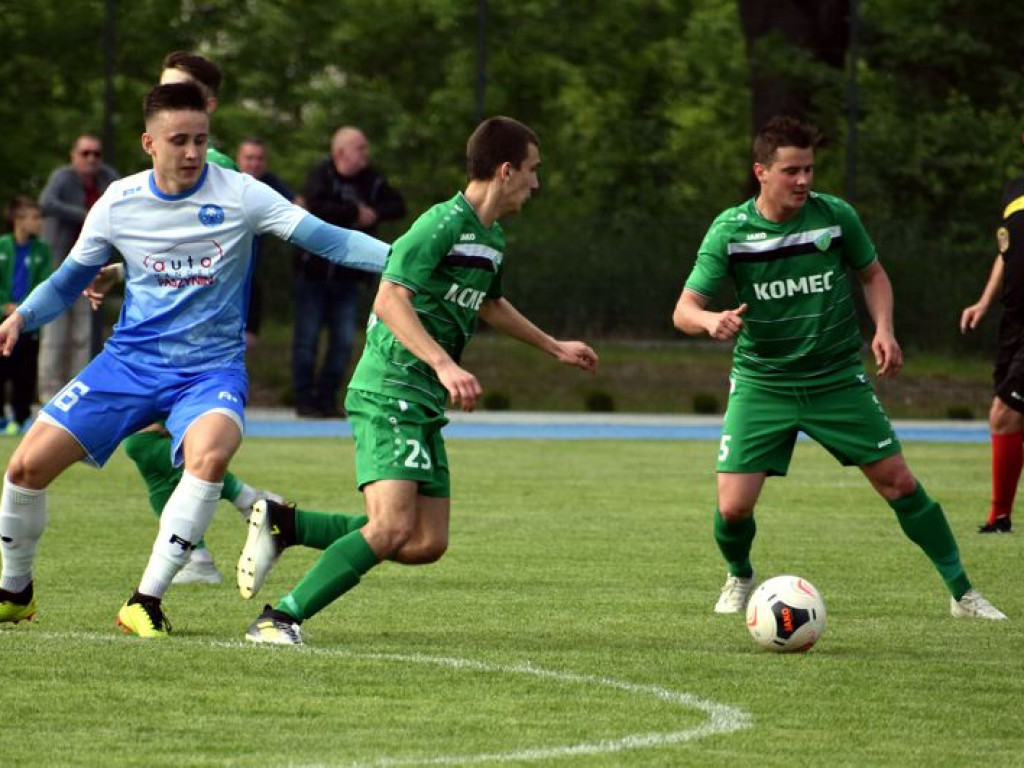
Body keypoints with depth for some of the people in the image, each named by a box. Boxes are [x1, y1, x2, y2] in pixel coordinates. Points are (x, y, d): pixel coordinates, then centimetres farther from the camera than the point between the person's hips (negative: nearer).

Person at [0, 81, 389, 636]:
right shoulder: (119, 203, 0)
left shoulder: (238, 195, -8)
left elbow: (324, 238, -13)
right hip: (130, 361, 3)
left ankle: (146, 603, -26)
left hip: (211, 369, -3)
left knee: (209, 454, -36)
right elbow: (68, 281, 14)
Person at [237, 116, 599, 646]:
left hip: (425, 404, 10)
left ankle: (283, 524, 13)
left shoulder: (492, 238, 17)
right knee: (391, 528, -22)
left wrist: (555, 347, 46)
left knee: (427, 544, 4)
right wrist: (444, 365, -32)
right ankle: (282, 618, -15)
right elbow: (390, 300, -23)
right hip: (389, 393, -10)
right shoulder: (444, 224, -14)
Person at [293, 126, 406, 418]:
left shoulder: (370, 180, 4)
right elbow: (316, 207, -29)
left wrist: (375, 213, -14)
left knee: (344, 342, 3)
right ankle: (304, 399, 8)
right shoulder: (321, 177, -11)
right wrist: (355, 212, -22)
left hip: (347, 276, 5)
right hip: (314, 271, -5)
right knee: (307, 339, 0)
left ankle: (327, 398, 13)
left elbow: (398, 206, 5)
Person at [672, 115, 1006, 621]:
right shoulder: (729, 231, -12)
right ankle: (740, 579, 24)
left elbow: (873, 275, 9)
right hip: (761, 384, -1)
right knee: (733, 508, -10)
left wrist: (883, 328, -9)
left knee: (899, 484, -1)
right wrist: (710, 321, -38)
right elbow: (684, 310, -14)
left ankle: (962, 592, 14)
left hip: (837, 380, 1)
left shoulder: (836, 216, -8)